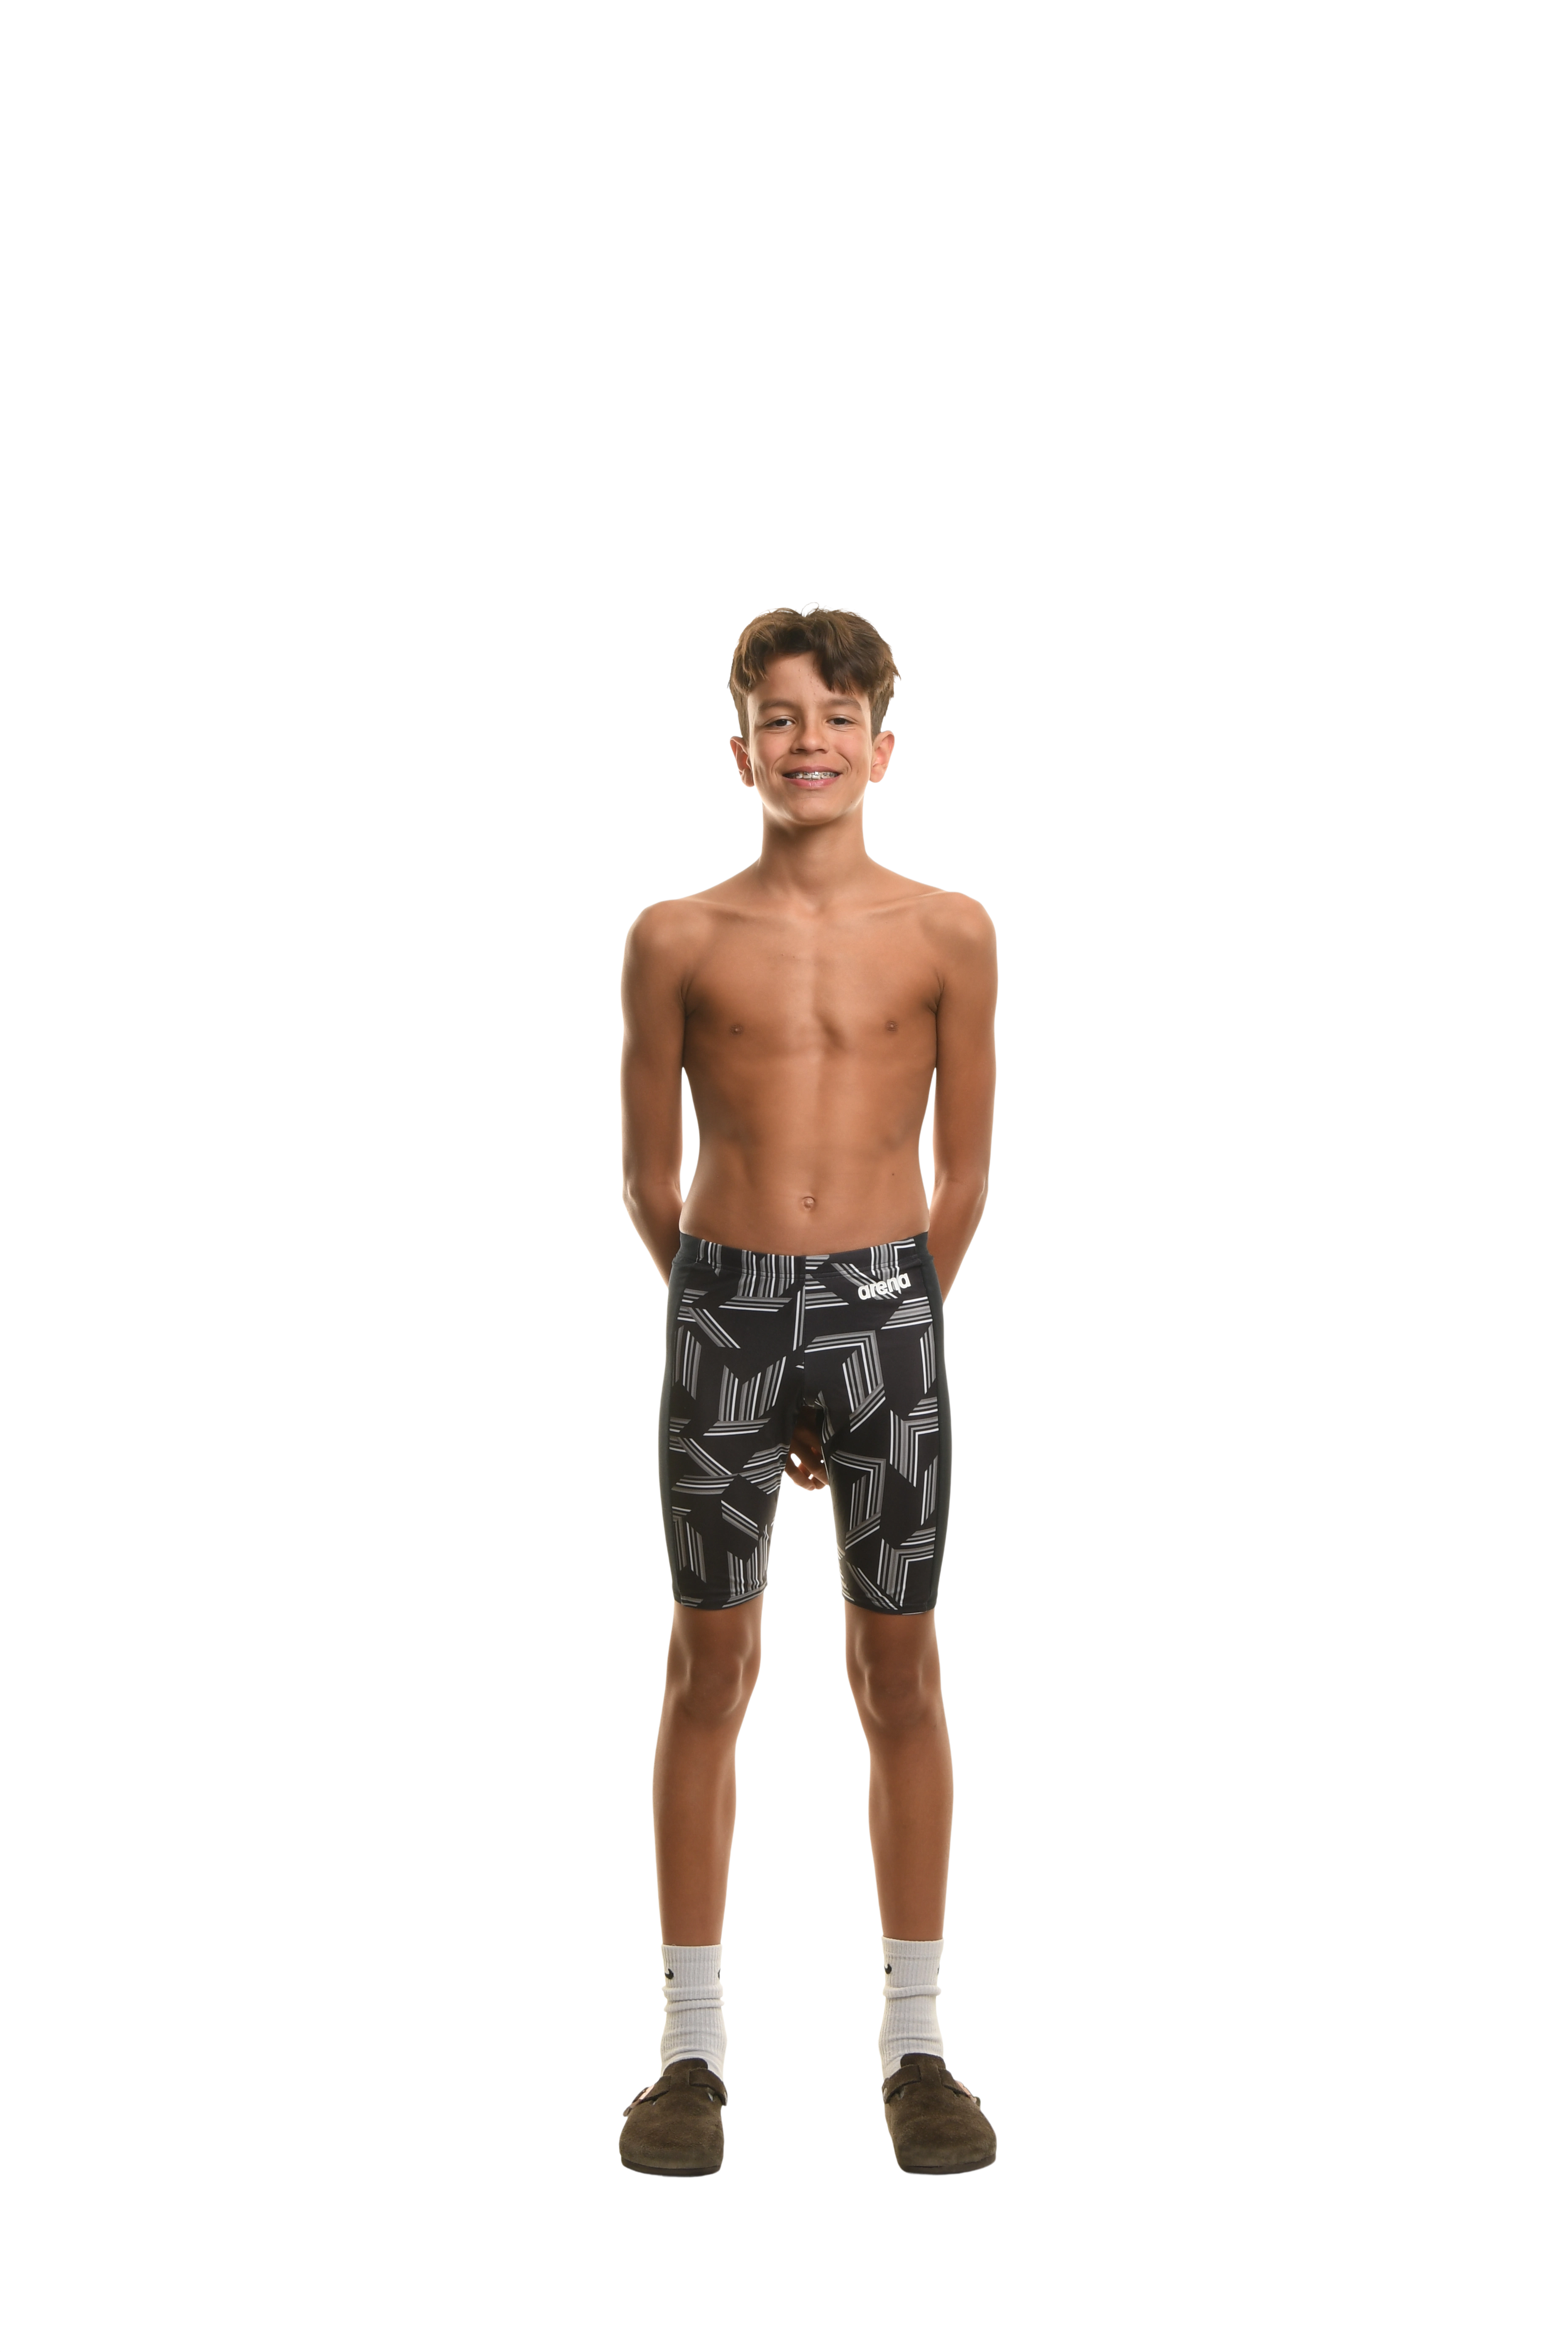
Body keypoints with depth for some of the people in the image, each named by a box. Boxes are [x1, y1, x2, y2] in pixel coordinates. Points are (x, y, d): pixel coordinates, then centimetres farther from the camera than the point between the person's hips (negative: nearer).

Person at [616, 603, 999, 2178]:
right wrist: (748, 1335, 9)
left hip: (887, 1302, 0)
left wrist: (883, 1331, 9)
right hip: (723, 1300, 0)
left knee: (898, 1670, 4)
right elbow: (649, 1177, 8)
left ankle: (914, 2046, 14)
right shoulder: (678, 941, 2)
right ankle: (692, 2055, 11)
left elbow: (963, 1175, 8)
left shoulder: (949, 935, 3)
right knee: (710, 1663, 3)